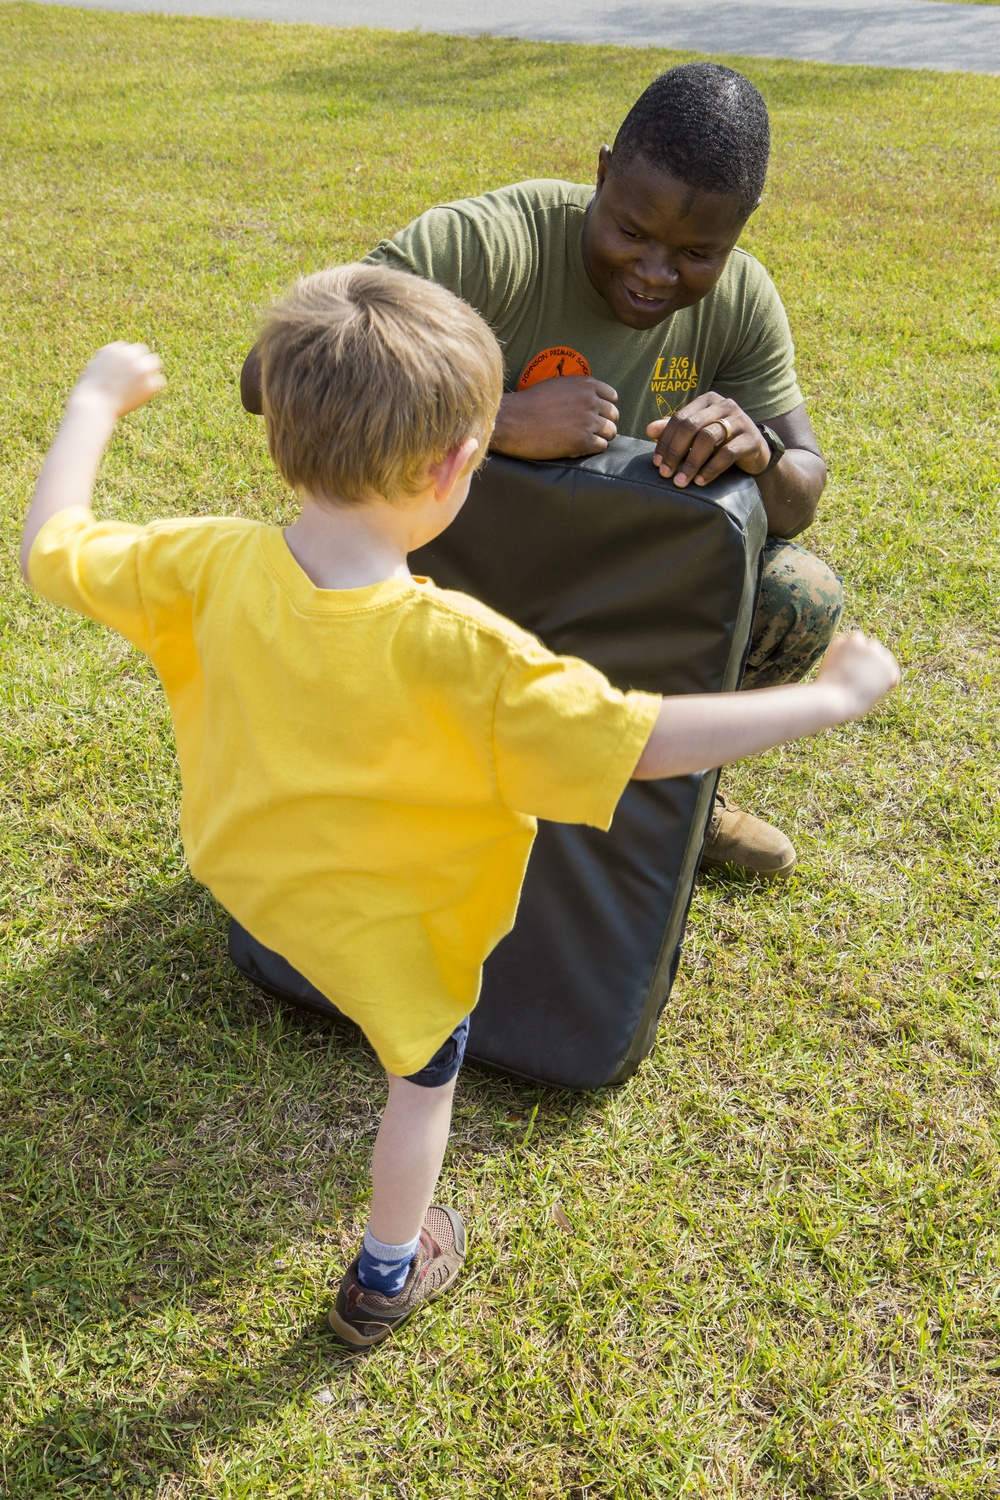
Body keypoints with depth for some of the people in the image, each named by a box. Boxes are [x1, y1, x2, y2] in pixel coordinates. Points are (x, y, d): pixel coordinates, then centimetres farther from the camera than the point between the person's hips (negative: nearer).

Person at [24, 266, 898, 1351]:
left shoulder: (212, 567, -27)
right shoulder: (453, 649, -40)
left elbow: (50, 550, -11)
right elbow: (649, 743, -36)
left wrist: (97, 398, 4)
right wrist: (833, 696, -24)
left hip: (241, 863, 5)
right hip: (390, 926, -4)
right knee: (424, 1080, 23)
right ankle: (383, 1283, 44)